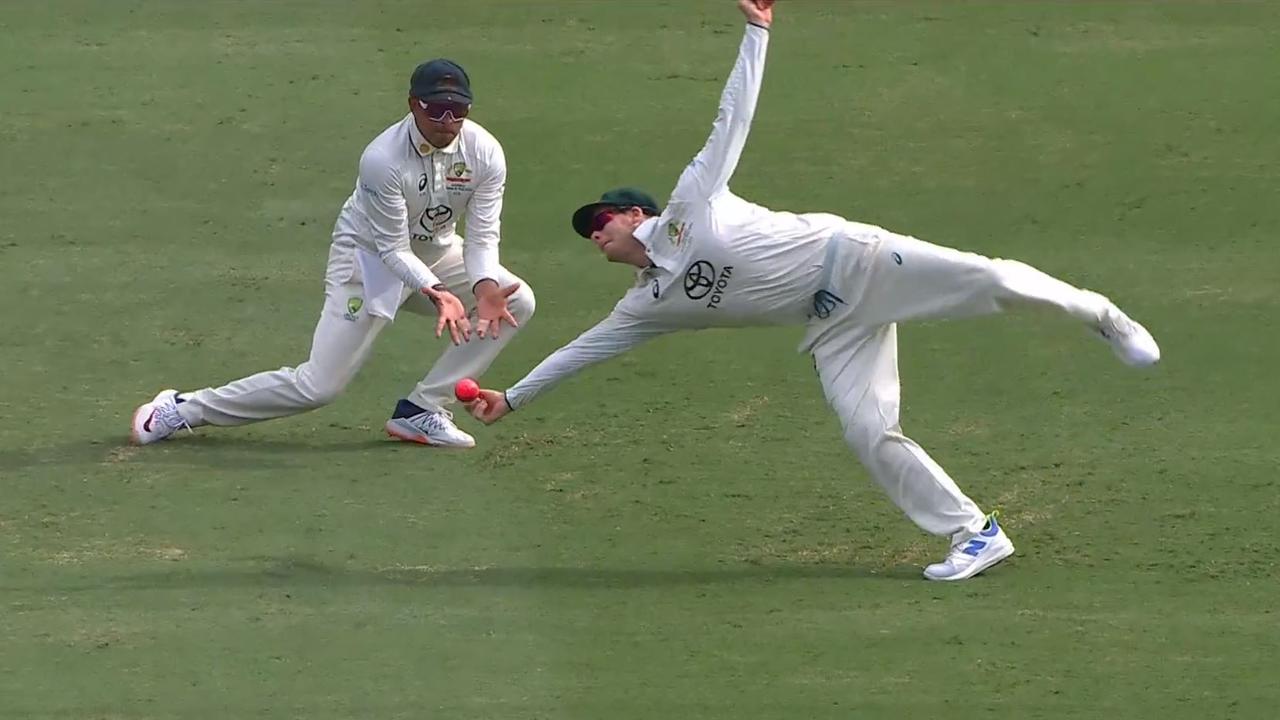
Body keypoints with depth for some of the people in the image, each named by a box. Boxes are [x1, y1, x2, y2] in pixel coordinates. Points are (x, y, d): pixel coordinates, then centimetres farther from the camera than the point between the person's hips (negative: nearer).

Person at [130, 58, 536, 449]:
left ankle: (422, 411, -6)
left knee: (517, 302, -13)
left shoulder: (484, 152, -18)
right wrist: (436, 293, -44)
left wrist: (485, 287, -37)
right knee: (318, 387, -13)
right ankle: (182, 410, 1)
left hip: (435, 253, 6)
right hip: (370, 255, -6)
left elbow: (483, 237, -16)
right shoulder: (382, 160, -31)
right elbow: (393, 251, -27)